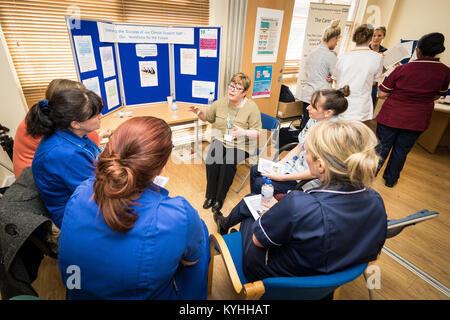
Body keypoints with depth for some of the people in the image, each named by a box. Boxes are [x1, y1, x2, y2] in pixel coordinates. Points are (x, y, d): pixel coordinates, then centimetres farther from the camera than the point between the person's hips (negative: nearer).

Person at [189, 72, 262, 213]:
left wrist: (244, 132, -29)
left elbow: (257, 132, -9)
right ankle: (210, 195, -3)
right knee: (211, 161, -24)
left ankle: (220, 198, -7)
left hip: (241, 145, -3)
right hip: (220, 140, 4)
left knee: (228, 163, -30)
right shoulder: (220, 102, 2)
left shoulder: (251, 107, -10)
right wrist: (199, 112, -7)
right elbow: (208, 117, 16)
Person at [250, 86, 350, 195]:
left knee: (260, 184, -13)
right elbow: (299, 148, 6)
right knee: (255, 170, 6)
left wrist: (282, 177, -23)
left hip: (309, 179, -8)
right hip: (297, 163, 8)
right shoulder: (314, 121, -4)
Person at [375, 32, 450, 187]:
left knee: (382, 147, 11)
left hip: (391, 117, -2)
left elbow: (382, 94, -10)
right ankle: (390, 180, 31)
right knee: (401, 151, 15)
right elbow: (437, 96, 9)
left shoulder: (402, 69, -15)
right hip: (417, 121, 3)